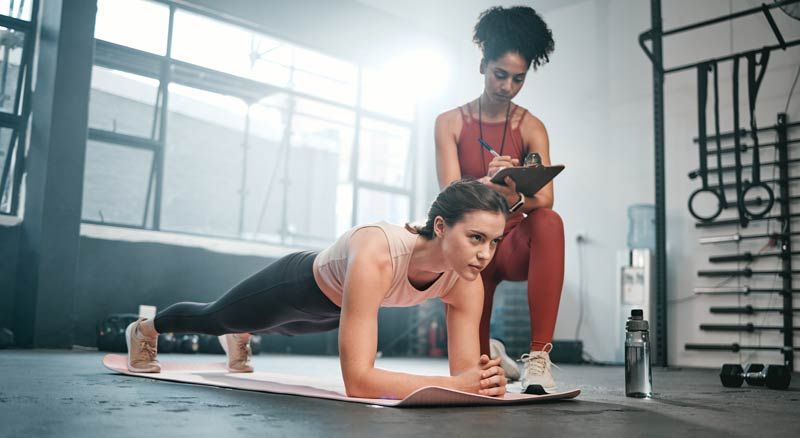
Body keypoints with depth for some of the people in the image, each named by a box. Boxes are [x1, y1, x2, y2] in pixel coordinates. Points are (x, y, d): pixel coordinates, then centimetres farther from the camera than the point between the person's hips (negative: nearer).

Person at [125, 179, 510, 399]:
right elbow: (357, 381, -52)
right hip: (298, 282, -5)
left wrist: (483, 380, -49)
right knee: (213, 318, 27)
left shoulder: (465, 282, -31)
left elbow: (465, 370, -26)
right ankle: (145, 329, 60)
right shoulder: (375, 255, -49)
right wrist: (454, 384, -58)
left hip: (333, 309, 5)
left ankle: (239, 338, 75)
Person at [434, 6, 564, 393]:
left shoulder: (531, 128, -4)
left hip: (516, 242, 0)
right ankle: (491, 355, 40)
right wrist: (488, 183, -40)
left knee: (549, 222, -38)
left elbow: (545, 197, -18)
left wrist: (515, 197, -43)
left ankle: (538, 356, -37)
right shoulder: (451, 122, -3)